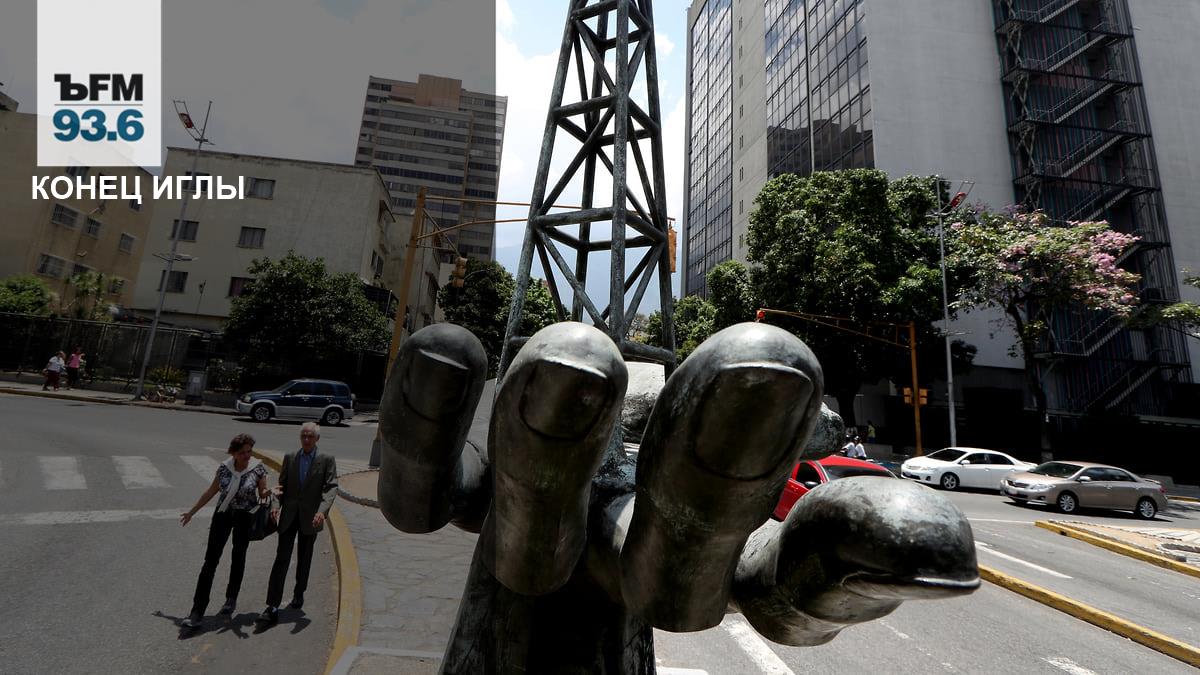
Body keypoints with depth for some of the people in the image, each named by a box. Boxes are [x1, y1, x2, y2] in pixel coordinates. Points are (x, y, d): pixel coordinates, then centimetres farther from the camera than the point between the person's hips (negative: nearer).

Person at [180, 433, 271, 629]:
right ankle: (198, 610, 3)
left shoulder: (258, 468, -11)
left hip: (245, 518, -1)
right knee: (210, 559, -3)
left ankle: (231, 598, 31)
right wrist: (191, 512, 15)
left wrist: (270, 491, -27)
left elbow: (262, 494, -4)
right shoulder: (224, 467, -5)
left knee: (238, 557, 11)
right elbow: (211, 491, 9)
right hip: (223, 514, 2)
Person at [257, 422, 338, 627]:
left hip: (310, 517, -1)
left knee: (304, 560, 14)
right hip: (289, 516, 1)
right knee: (281, 558, -3)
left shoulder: (326, 460, -6)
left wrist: (322, 510, -26)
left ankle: (299, 594, 35)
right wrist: (276, 505, -7)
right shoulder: (289, 458, 5)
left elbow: (331, 487, -12)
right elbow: (282, 485, 9)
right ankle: (272, 608, 1)